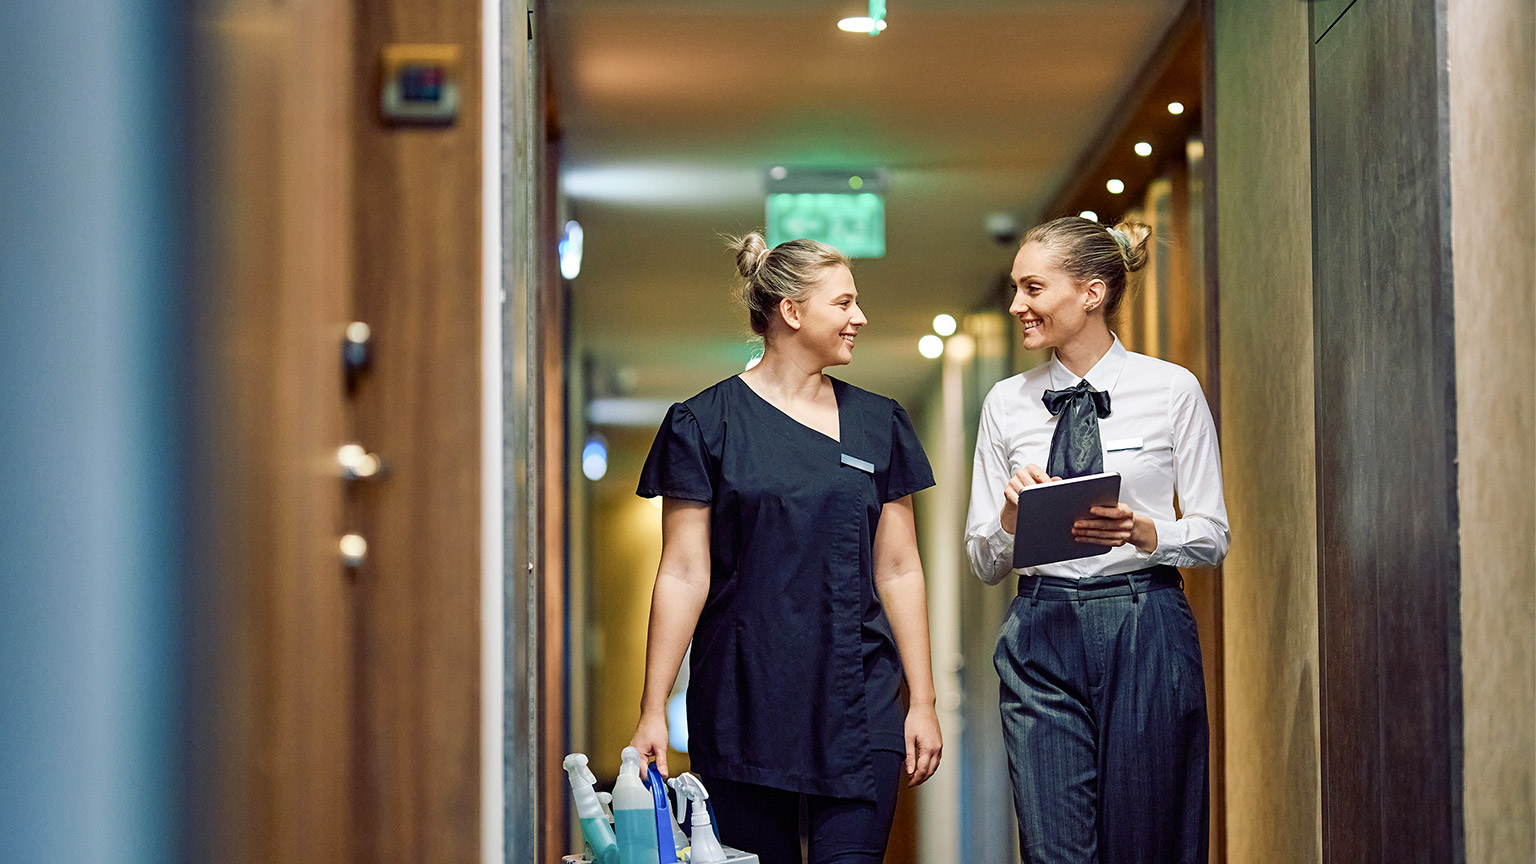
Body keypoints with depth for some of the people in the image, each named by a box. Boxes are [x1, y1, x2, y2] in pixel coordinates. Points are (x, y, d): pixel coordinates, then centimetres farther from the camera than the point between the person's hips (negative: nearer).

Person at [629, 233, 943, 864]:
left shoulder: (877, 424, 10)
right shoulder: (707, 425, 0)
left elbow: (899, 570, 11)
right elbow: (683, 575, -3)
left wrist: (923, 701, 7)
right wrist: (652, 712, -6)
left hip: (857, 706, 2)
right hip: (742, 707, -2)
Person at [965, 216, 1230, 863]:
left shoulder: (1173, 391, 1)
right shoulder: (1007, 404, 9)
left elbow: (1212, 536, 3)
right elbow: (984, 562, 11)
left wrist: (1143, 532, -17)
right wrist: (1011, 516, -10)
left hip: (1146, 636, -2)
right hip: (1042, 638, 2)